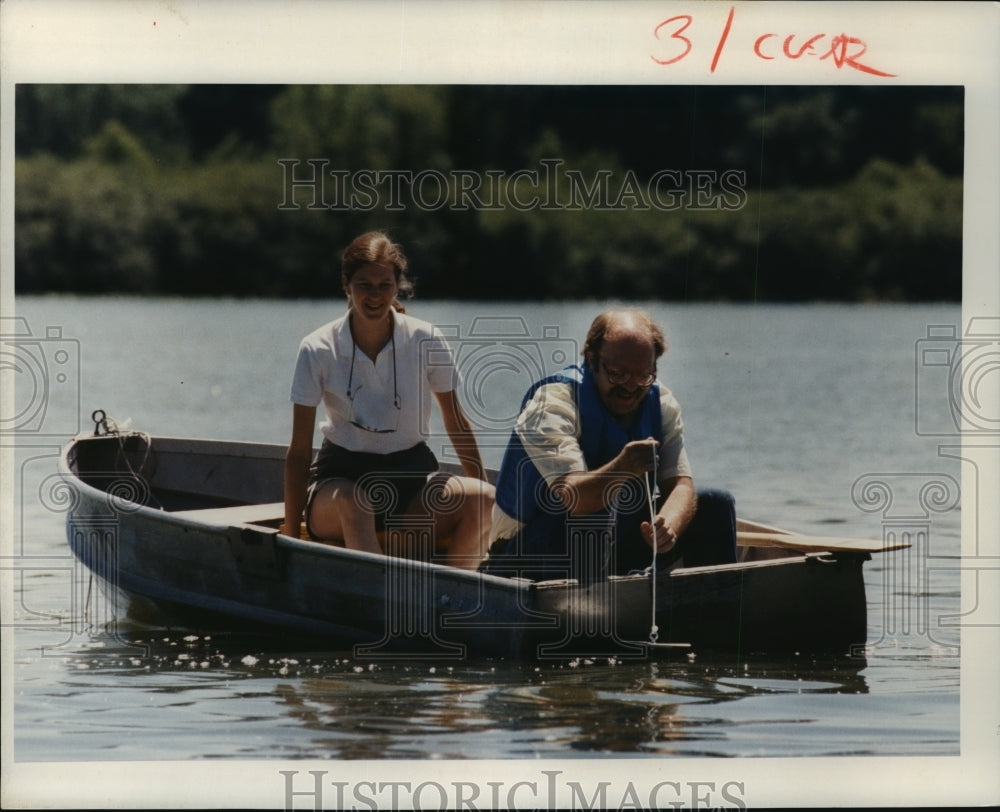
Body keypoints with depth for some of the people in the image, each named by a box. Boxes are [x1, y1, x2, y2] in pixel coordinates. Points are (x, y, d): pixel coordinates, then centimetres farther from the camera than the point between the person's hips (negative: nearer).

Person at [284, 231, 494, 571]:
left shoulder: (426, 342, -4)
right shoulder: (317, 350, -8)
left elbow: (455, 422, 9)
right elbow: (299, 449, -6)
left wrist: (485, 501, 6)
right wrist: (290, 532, -11)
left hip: (411, 471, 2)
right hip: (342, 475, -2)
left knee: (481, 498, -28)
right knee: (353, 502, -39)